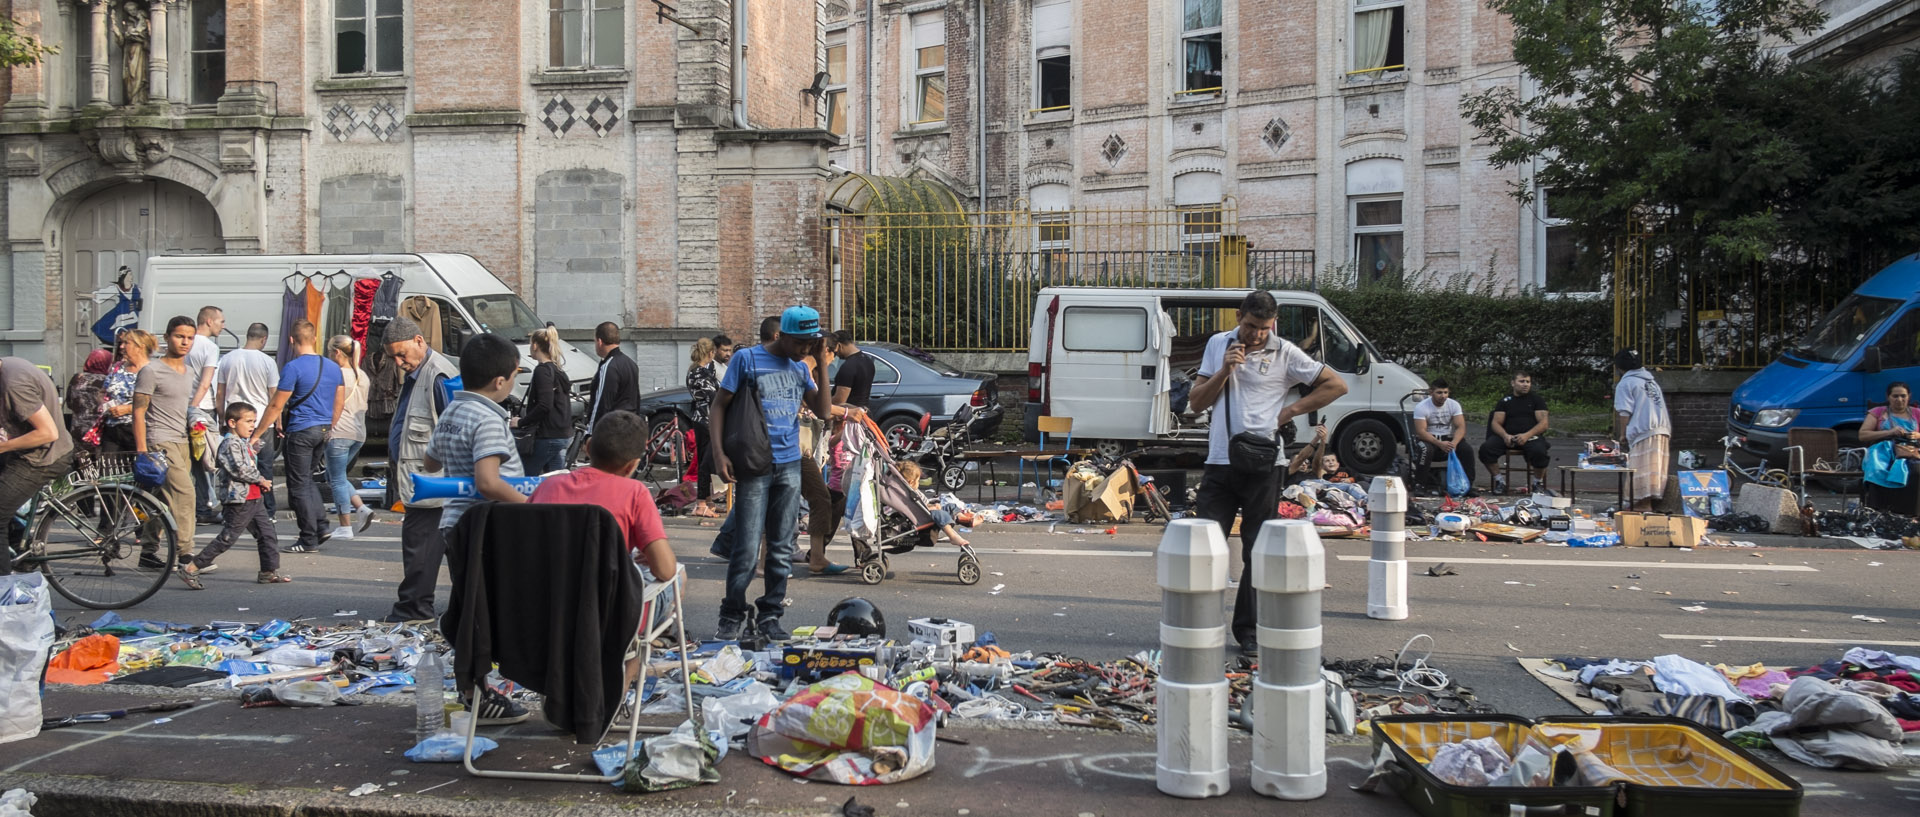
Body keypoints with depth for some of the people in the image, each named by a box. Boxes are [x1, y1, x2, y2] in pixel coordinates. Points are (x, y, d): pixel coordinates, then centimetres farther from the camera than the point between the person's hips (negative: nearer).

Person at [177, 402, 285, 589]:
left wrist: (262, 482, 9)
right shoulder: (231, 443, -14)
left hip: (254, 499, 10)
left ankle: (269, 572, 15)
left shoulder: (245, 443, 18)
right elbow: (240, 470, -24)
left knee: (267, 535, 10)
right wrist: (261, 480, -11)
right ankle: (191, 569, 0)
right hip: (239, 500, -10)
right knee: (227, 538, -6)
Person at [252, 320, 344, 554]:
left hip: (301, 430, -7)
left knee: (299, 486, 1)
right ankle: (321, 526, 14)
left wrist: (257, 434, -4)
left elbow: (276, 405, -11)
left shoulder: (293, 367, -11)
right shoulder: (333, 367, 8)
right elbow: (340, 403, 14)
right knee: (307, 479, 21)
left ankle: (309, 540, 2)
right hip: (324, 430, 7)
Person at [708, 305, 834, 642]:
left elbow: (823, 410, 8)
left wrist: (821, 364, 1)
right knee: (747, 549, -6)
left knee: (782, 549, 7)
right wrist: (719, 452, -13)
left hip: (790, 465, 5)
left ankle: (770, 615, 18)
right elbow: (719, 405, -2)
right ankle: (733, 616, 9)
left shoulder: (800, 368, 12)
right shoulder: (747, 358, -3)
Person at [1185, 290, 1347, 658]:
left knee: (1257, 552, 4)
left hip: (1262, 465, -2)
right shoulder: (1218, 344, 10)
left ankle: (1248, 632, 14)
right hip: (1219, 462, 2)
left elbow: (1337, 385, 4)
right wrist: (1224, 371, -8)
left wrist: (1291, 410, -2)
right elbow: (1196, 402, 7)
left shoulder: (1285, 354, 1)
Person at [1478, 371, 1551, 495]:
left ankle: (1537, 482, -6)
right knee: (1485, 448, -26)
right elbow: (1496, 423, 7)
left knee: (1539, 452, -36)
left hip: (1531, 436, -2)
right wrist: (1505, 436, -15)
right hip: (1507, 436, 2)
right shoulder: (1505, 400, 15)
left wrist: (1527, 435, -18)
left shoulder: (1536, 399, 10)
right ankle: (1499, 480, -7)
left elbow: (1543, 424, 0)